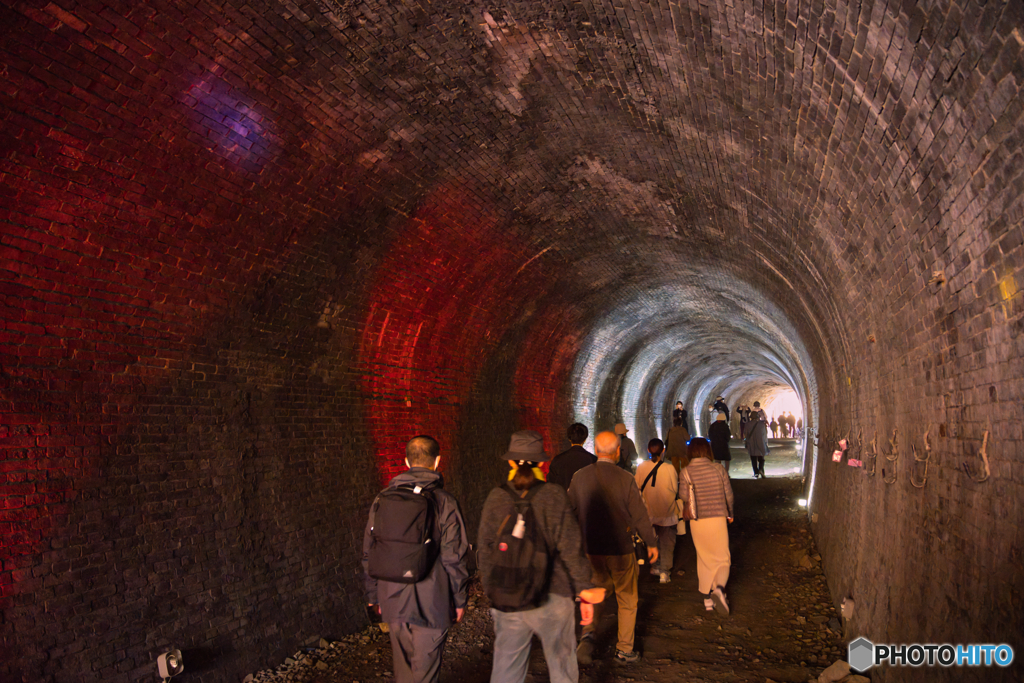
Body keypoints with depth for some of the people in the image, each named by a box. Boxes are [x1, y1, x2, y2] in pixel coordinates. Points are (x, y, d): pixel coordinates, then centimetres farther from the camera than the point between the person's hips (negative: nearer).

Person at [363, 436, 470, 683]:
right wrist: (459, 599, 2)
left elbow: (369, 553, 8)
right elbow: (454, 558, -11)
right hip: (432, 603, -4)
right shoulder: (444, 503, -12)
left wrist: (373, 595, 18)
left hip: (393, 600, 4)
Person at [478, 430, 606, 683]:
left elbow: (485, 550, 3)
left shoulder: (496, 498, -3)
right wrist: (585, 591, -1)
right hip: (552, 596, -2)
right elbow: (571, 548, -9)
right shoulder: (555, 497, -9)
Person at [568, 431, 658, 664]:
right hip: (621, 551, -3)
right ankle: (624, 649, 24)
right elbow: (640, 516, -10)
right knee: (627, 600, 15)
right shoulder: (625, 480, -15)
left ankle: (588, 634, 0)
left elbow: (569, 511, 3)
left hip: (591, 549, 3)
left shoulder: (580, 477, -6)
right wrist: (652, 543, 6)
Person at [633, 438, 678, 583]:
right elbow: (675, 488, -6)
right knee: (667, 542, 12)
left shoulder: (641, 467, -13)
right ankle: (665, 571, 13)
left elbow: (636, 487, 0)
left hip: (649, 511, 2)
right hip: (667, 512, -2)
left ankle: (655, 566, 30)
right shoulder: (670, 468, -19)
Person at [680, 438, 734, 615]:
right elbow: (728, 495, 1)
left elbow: (683, 496, -10)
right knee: (722, 558, 11)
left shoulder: (686, 472, -7)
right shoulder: (718, 469, -5)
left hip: (697, 521, 1)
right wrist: (730, 514, 18)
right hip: (718, 519, -1)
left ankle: (707, 598, 22)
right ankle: (719, 588, -14)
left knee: (703, 559, 16)